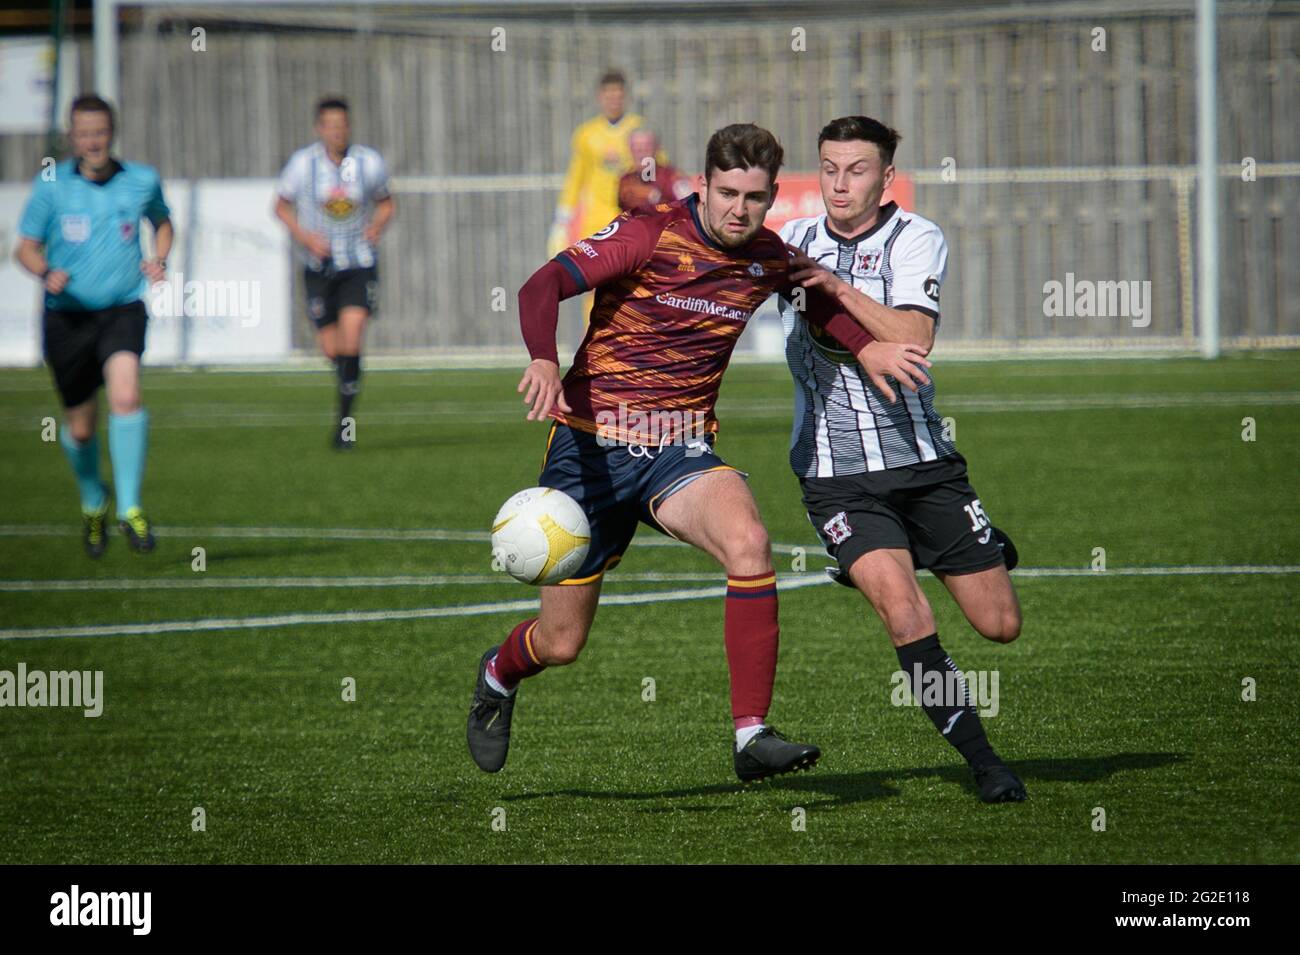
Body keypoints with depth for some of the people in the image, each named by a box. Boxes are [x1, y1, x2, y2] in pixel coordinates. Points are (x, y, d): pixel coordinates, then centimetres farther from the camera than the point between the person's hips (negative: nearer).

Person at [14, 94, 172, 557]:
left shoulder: (142, 180, -1)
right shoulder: (52, 185, -5)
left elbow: (162, 221, 21)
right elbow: (26, 247, 2)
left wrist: (159, 259, 1)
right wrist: (47, 273, -19)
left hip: (123, 309, -1)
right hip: (68, 315, 1)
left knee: (125, 395, -27)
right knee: (80, 427, 8)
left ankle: (130, 509, -20)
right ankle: (93, 501, 40)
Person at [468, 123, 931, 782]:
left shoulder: (767, 258, 2)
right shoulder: (648, 236, -13)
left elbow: (815, 295, 25)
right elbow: (542, 288, -23)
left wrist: (868, 347, 7)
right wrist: (544, 360, -42)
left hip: (681, 450, 3)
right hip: (592, 446, -3)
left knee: (748, 544, -30)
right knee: (561, 642, 3)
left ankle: (751, 735, -26)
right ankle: (498, 674, 41)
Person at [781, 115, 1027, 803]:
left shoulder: (917, 239, -5)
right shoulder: (794, 241, 6)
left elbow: (913, 339, -21)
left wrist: (841, 288, -27)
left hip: (922, 461, 0)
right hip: (836, 475, 0)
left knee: (1000, 624, 4)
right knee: (905, 614, -23)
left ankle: (985, 548, 41)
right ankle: (982, 762, -13)